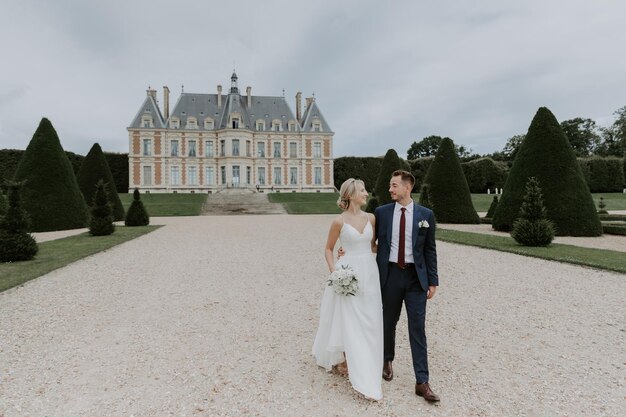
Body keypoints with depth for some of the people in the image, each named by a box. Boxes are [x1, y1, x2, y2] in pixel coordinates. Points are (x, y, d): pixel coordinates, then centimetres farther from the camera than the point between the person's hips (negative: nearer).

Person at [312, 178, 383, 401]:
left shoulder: (371, 218, 5)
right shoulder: (339, 221, -8)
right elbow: (328, 249, 1)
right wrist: (334, 271, -11)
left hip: (369, 273, 5)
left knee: (368, 322, 11)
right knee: (349, 322, 0)